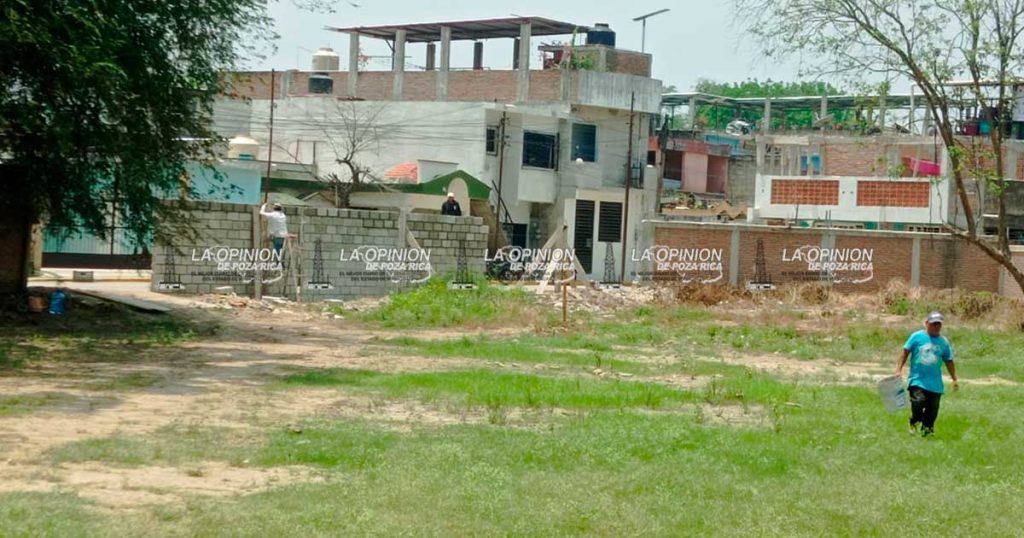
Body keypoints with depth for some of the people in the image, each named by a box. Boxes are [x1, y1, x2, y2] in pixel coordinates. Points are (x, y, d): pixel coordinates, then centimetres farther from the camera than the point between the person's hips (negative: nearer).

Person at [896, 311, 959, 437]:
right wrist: (899, 370, -5)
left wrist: (955, 379, 15)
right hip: (917, 380, -3)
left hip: (935, 384, 3)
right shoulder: (917, 337, 0)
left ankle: (926, 430, 20)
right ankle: (915, 422, 5)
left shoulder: (944, 342, 8)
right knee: (918, 401, -22)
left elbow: (949, 361, 15)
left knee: (932, 410, 3)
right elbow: (905, 352, 2)